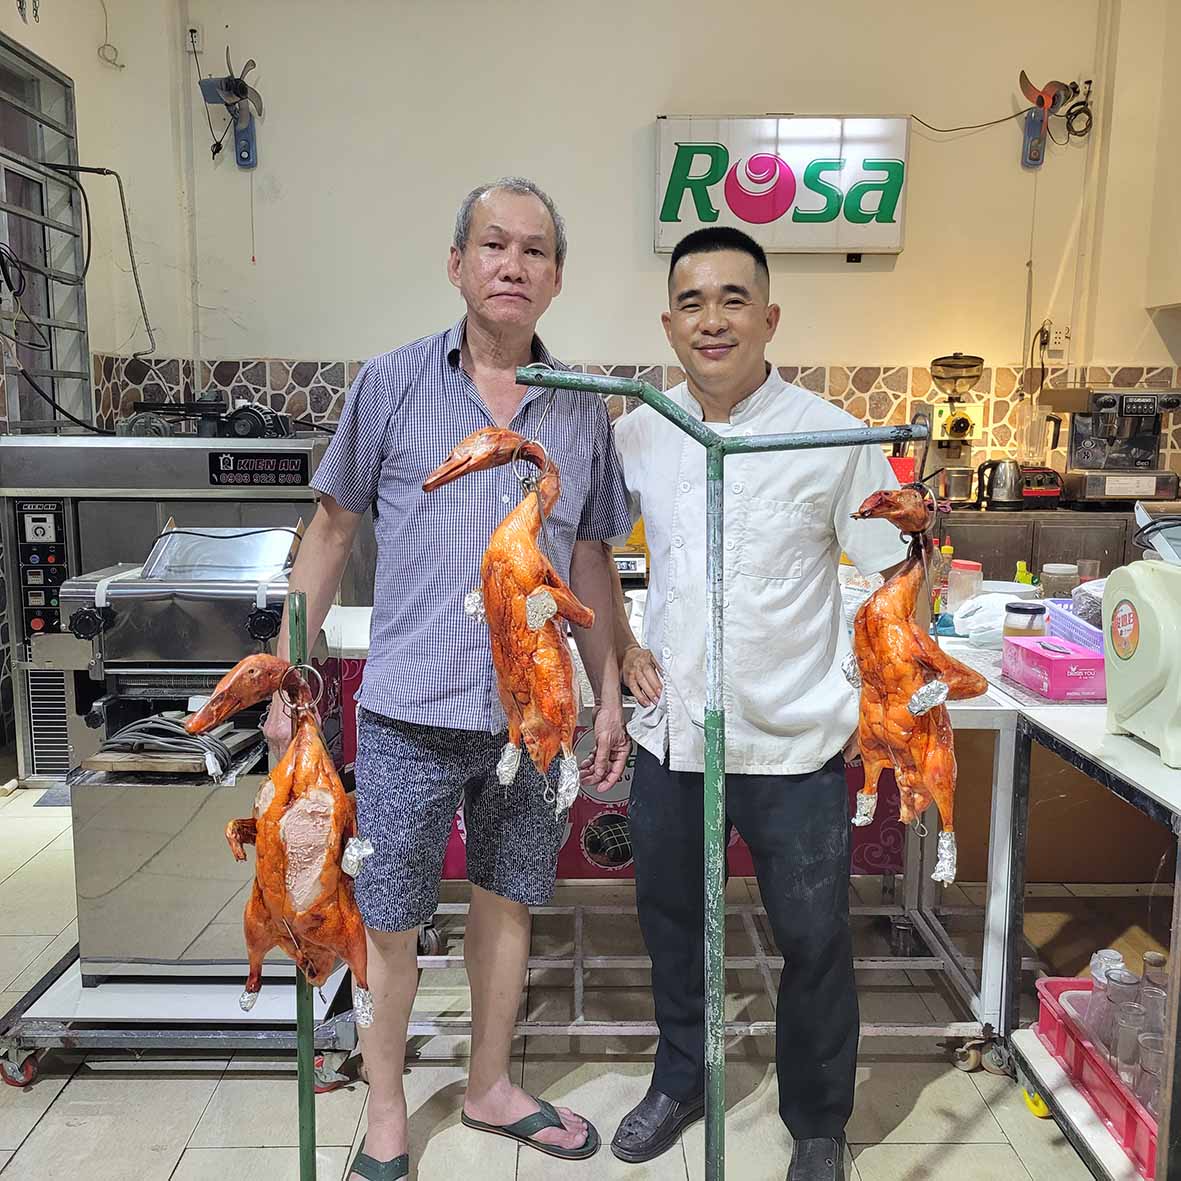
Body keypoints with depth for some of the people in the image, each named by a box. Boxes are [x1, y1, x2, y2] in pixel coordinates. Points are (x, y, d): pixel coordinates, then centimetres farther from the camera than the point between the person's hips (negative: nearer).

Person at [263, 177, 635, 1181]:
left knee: (508, 901, 16)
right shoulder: (392, 384, -1)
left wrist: (609, 697, 10)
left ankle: (490, 1087, 39)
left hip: (533, 711, 3)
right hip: (412, 708, -2)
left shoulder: (584, 411, 5)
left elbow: (590, 563, 11)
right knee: (390, 923, 9)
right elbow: (332, 531, 3)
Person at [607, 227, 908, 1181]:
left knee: (815, 944, 12)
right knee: (673, 923, 21)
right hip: (670, 736, 3)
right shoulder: (637, 435, -1)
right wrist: (621, 647, 4)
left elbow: (899, 569, -4)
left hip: (795, 745, -3)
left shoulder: (831, 438, -11)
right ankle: (680, 1081, 46)